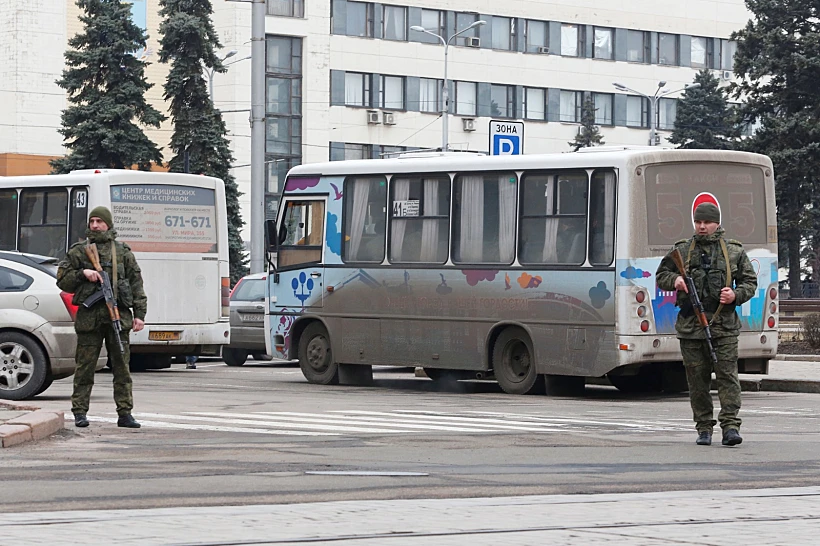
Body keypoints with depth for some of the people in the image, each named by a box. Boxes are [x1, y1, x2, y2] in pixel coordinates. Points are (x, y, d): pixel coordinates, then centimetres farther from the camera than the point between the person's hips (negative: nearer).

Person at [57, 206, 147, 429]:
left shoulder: (123, 252, 12)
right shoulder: (78, 251, 11)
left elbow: (136, 284, 11)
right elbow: (62, 280, 11)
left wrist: (139, 314, 3)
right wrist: (82, 274, -8)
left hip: (118, 316, 1)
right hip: (89, 316, -1)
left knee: (122, 366, 1)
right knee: (85, 367, 0)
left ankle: (125, 413, 4)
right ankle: (80, 412, 6)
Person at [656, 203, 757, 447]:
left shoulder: (734, 251, 9)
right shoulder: (681, 250, 10)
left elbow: (750, 281, 13)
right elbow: (661, 276, 18)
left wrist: (736, 295, -7)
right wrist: (674, 280, -4)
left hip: (724, 326, -1)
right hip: (690, 324, 1)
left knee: (727, 375, -9)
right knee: (697, 379, 4)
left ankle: (730, 425, -10)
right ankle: (704, 428, 11)